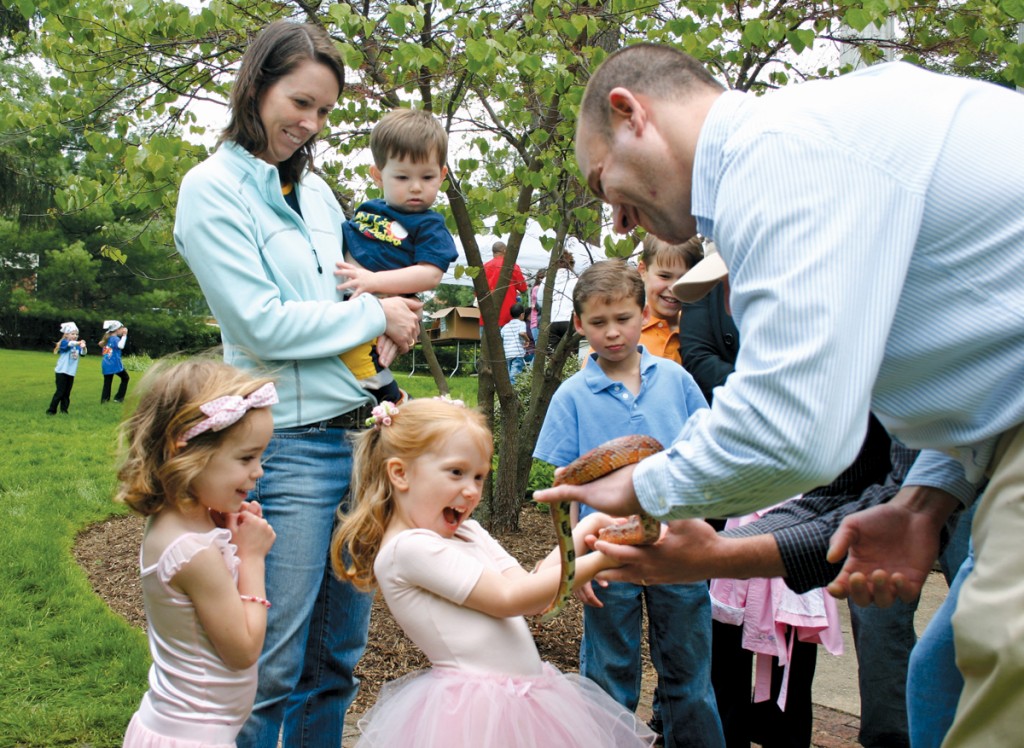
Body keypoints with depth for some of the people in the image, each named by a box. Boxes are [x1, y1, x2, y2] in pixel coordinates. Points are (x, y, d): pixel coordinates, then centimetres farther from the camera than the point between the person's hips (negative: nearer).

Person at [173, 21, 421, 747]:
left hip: (364, 433, 7)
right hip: (292, 443, -7)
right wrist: (375, 315, -4)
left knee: (338, 658, 13)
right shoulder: (213, 188, -5)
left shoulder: (316, 189, 15)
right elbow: (262, 325, -13)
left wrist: (384, 325, 3)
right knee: (273, 669, -2)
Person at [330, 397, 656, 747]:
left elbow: (528, 586, 4)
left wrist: (581, 532, -5)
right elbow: (510, 599, -18)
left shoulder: (468, 532, 11)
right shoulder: (409, 548, -16)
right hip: (477, 711, -8)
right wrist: (596, 562, -17)